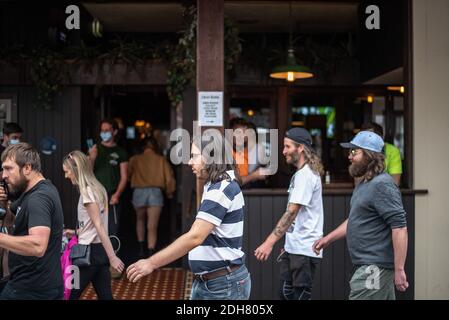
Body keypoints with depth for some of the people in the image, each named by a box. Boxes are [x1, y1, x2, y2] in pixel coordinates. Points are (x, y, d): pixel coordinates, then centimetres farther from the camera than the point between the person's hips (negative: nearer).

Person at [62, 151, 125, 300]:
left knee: (70, 295, 3)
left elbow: (99, 226, -20)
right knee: (105, 296, 7)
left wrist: (112, 257, -22)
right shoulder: (98, 188, 11)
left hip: (89, 252, -9)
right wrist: (76, 233, 19)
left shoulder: (87, 192, -16)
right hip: (99, 250, 9)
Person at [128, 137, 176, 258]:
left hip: (139, 192, 1)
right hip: (156, 192, -1)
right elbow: (169, 178, 4)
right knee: (152, 226, -1)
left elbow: (127, 174, 5)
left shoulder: (135, 159, 7)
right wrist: (170, 192, 19)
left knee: (140, 219, 25)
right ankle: (150, 252, -13)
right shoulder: (161, 160, 7)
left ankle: (141, 247, 19)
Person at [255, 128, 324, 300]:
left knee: (301, 295, -5)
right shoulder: (301, 173, 15)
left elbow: (292, 212, -24)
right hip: (293, 247, 10)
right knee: (286, 293, 13)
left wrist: (269, 242, -28)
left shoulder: (305, 175, -16)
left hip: (304, 249, -10)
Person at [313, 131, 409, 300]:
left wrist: (399, 270, -24)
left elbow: (400, 228, -22)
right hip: (367, 265, 10)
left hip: (374, 267, -10)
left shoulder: (382, 185, -17)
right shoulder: (364, 183, 15)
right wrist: (328, 238, 21)